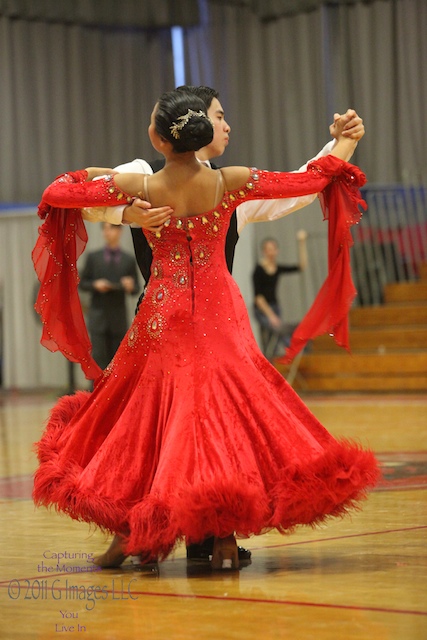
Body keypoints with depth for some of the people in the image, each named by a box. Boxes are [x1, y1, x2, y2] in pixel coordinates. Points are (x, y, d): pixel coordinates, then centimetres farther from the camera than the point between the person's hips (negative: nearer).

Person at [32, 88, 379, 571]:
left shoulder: (140, 188, -10)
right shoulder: (231, 183, -8)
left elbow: (56, 193, -2)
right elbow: (313, 179, 2)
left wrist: (84, 176, 19)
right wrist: (344, 145, 19)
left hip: (163, 323, -1)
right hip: (220, 321, 1)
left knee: (145, 418, 12)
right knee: (222, 410, 7)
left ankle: (125, 533, 18)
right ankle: (224, 534, 3)